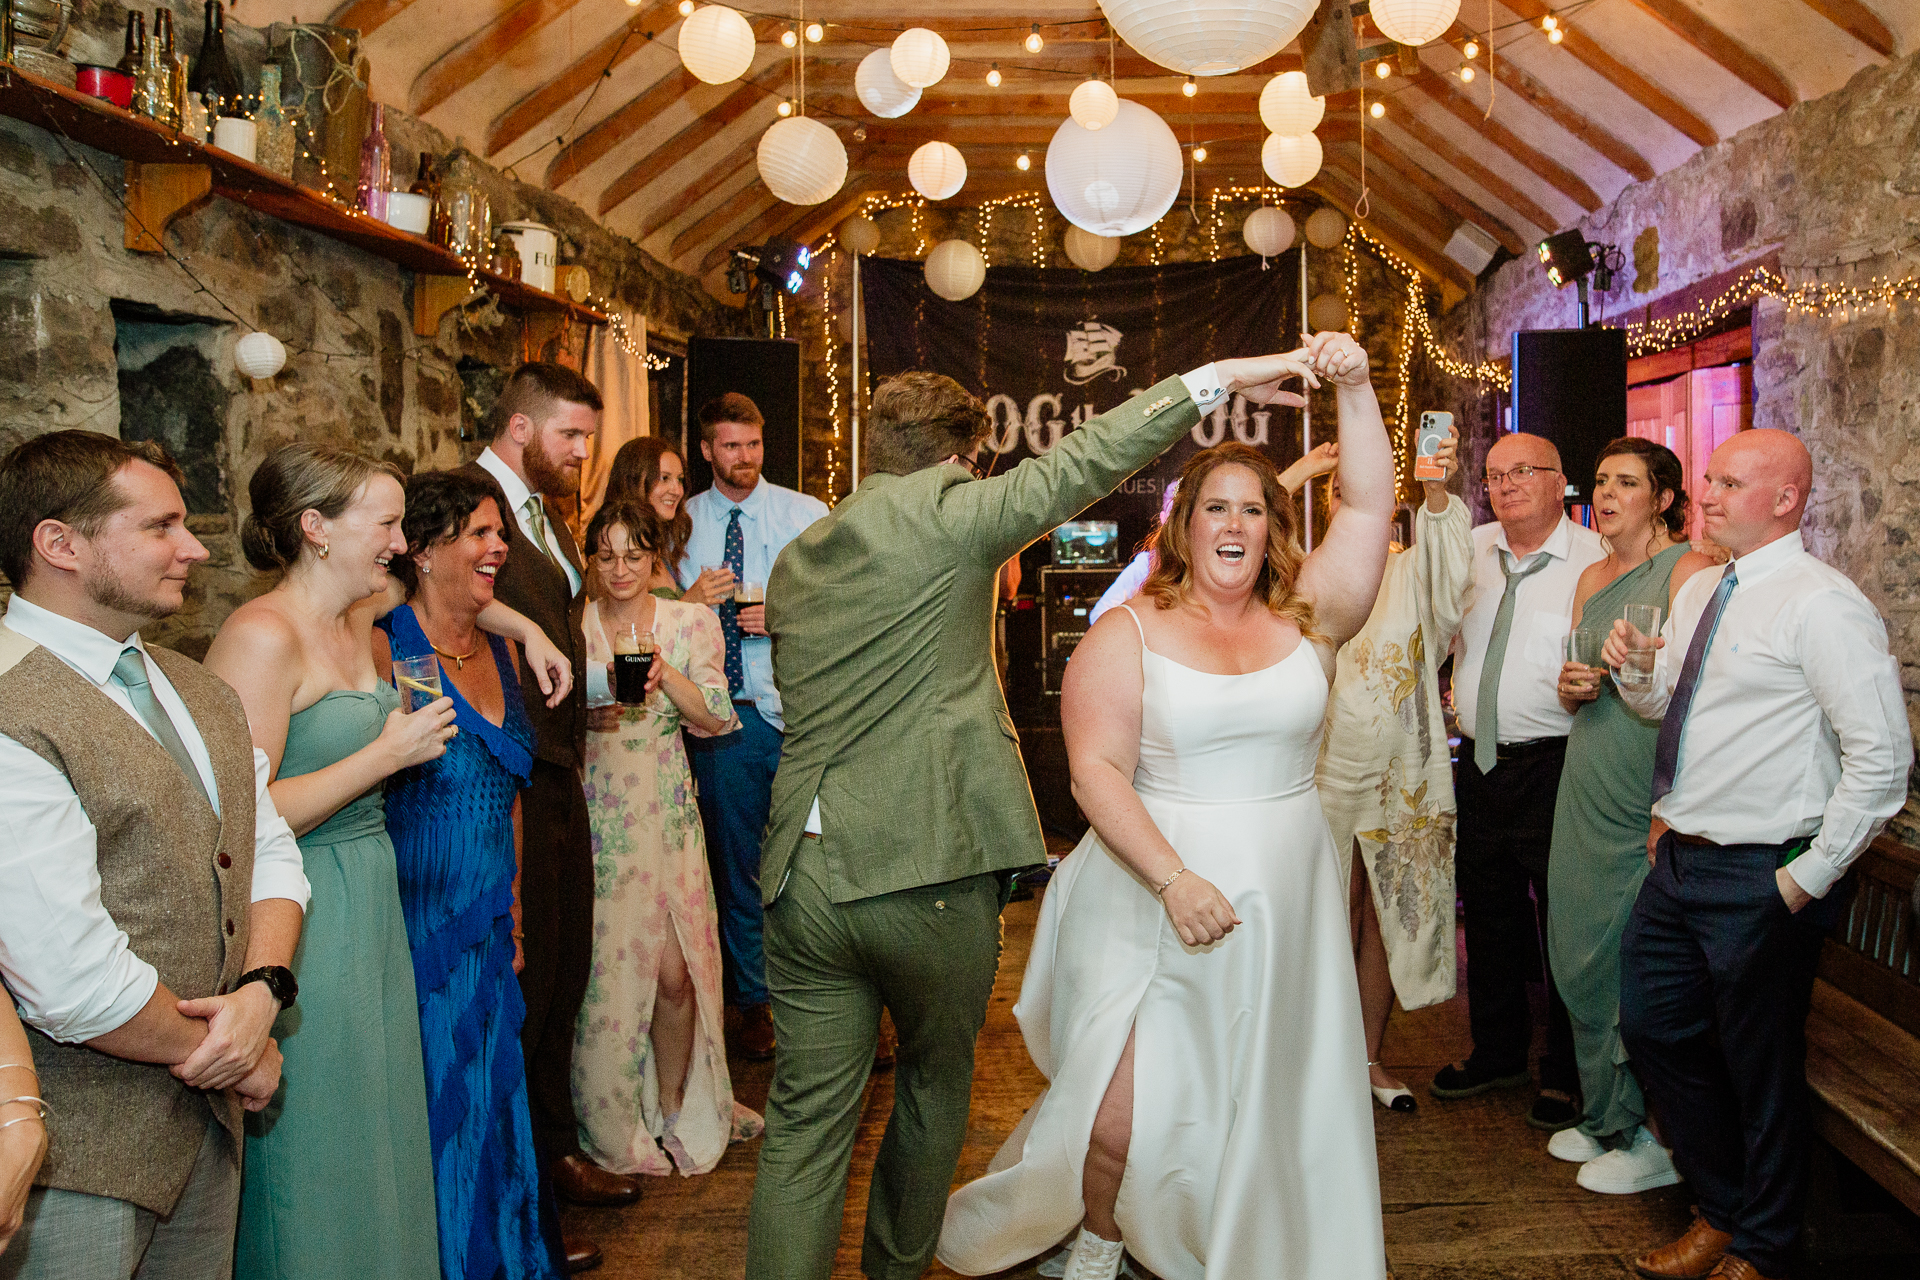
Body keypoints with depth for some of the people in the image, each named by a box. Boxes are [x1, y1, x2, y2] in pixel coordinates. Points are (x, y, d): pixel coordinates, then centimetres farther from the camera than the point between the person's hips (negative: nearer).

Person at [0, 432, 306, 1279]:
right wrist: (232, 1058, -9)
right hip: (76, 1161, -8)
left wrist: (263, 988, -10)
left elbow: (270, 853, 10)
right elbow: (75, 984, -24)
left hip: (210, 1118, 8)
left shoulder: (201, 693, 9)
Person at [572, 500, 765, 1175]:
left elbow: (716, 719, -1)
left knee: (677, 971, -1)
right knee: (607, 965, 0)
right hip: (595, 819, -1)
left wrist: (665, 674, -16)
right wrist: (583, 714, -14)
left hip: (668, 815, 1)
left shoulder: (692, 623, 5)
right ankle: (615, 1124, 20)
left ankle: (676, 1110, 21)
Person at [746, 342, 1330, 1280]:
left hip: (805, 876, 5)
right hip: (928, 875, -5)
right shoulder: (940, 517, -6)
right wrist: (1217, 377, -8)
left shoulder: (793, 562, 14)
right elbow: (1077, 465, -10)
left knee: (805, 1124, 9)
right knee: (935, 1088, 20)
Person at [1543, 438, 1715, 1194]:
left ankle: (1655, 1139, 14)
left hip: (1651, 802, -7)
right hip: (1586, 791, 8)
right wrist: (1571, 687, 2)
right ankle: (1606, 1116, 27)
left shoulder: (1688, 570, -8)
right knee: (1579, 958, 11)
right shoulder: (1592, 578, 16)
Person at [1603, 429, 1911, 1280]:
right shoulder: (1698, 591, 9)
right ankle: (1720, 1211, 39)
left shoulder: (1821, 605, -17)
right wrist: (1631, 670, 0)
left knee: (1760, 1067, 8)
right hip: (1679, 860, 8)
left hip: (1760, 880, -8)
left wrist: (1809, 876, -19)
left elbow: (1883, 756, -21)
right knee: (1653, 1029, 18)